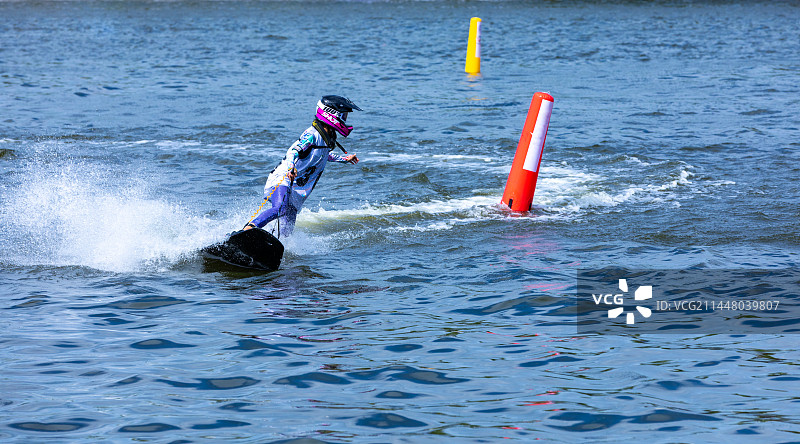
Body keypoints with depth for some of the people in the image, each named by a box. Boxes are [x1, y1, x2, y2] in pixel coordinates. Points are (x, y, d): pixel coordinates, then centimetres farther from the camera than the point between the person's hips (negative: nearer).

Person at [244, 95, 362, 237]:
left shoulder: (328, 138, 18)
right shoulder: (312, 135, -10)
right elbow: (293, 152, -25)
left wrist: (344, 159, 46)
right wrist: (291, 167, -45)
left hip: (296, 194, 9)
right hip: (281, 181, -9)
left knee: (286, 233, -3)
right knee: (280, 209, -37)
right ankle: (246, 230, -45)